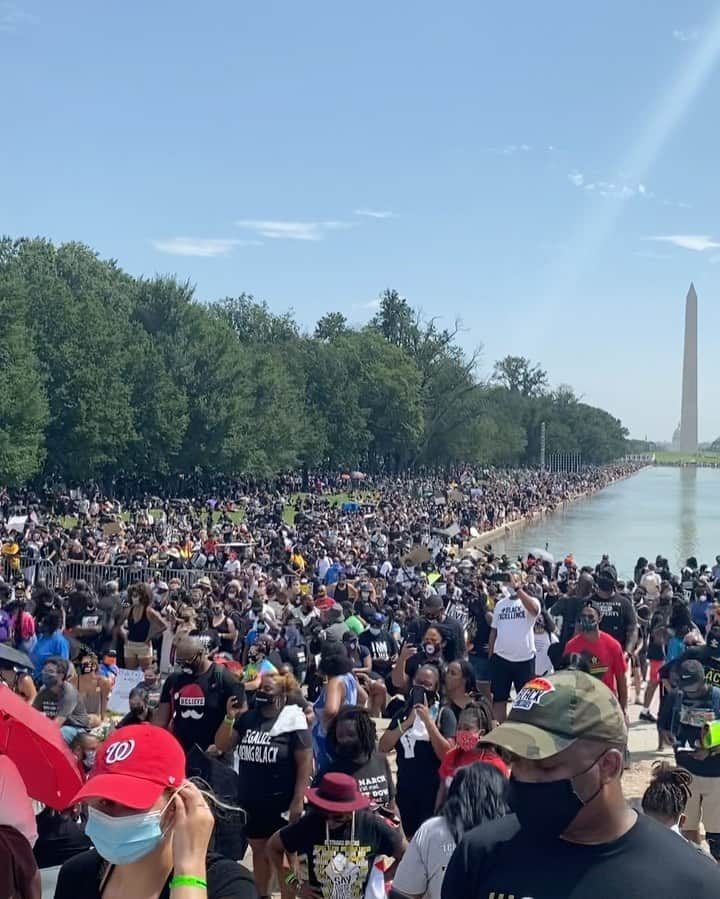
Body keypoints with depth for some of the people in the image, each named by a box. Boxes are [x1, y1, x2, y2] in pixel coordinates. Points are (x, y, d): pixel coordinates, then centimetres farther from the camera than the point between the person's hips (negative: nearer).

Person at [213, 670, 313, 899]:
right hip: (251, 800, 5)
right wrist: (230, 717, -10)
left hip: (281, 801, -5)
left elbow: (305, 761, -13)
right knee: (259, 850, 18)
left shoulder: (293, 721, -11)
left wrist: (298, 800, -17)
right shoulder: (247, 718, 4)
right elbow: (222, 745, 5)